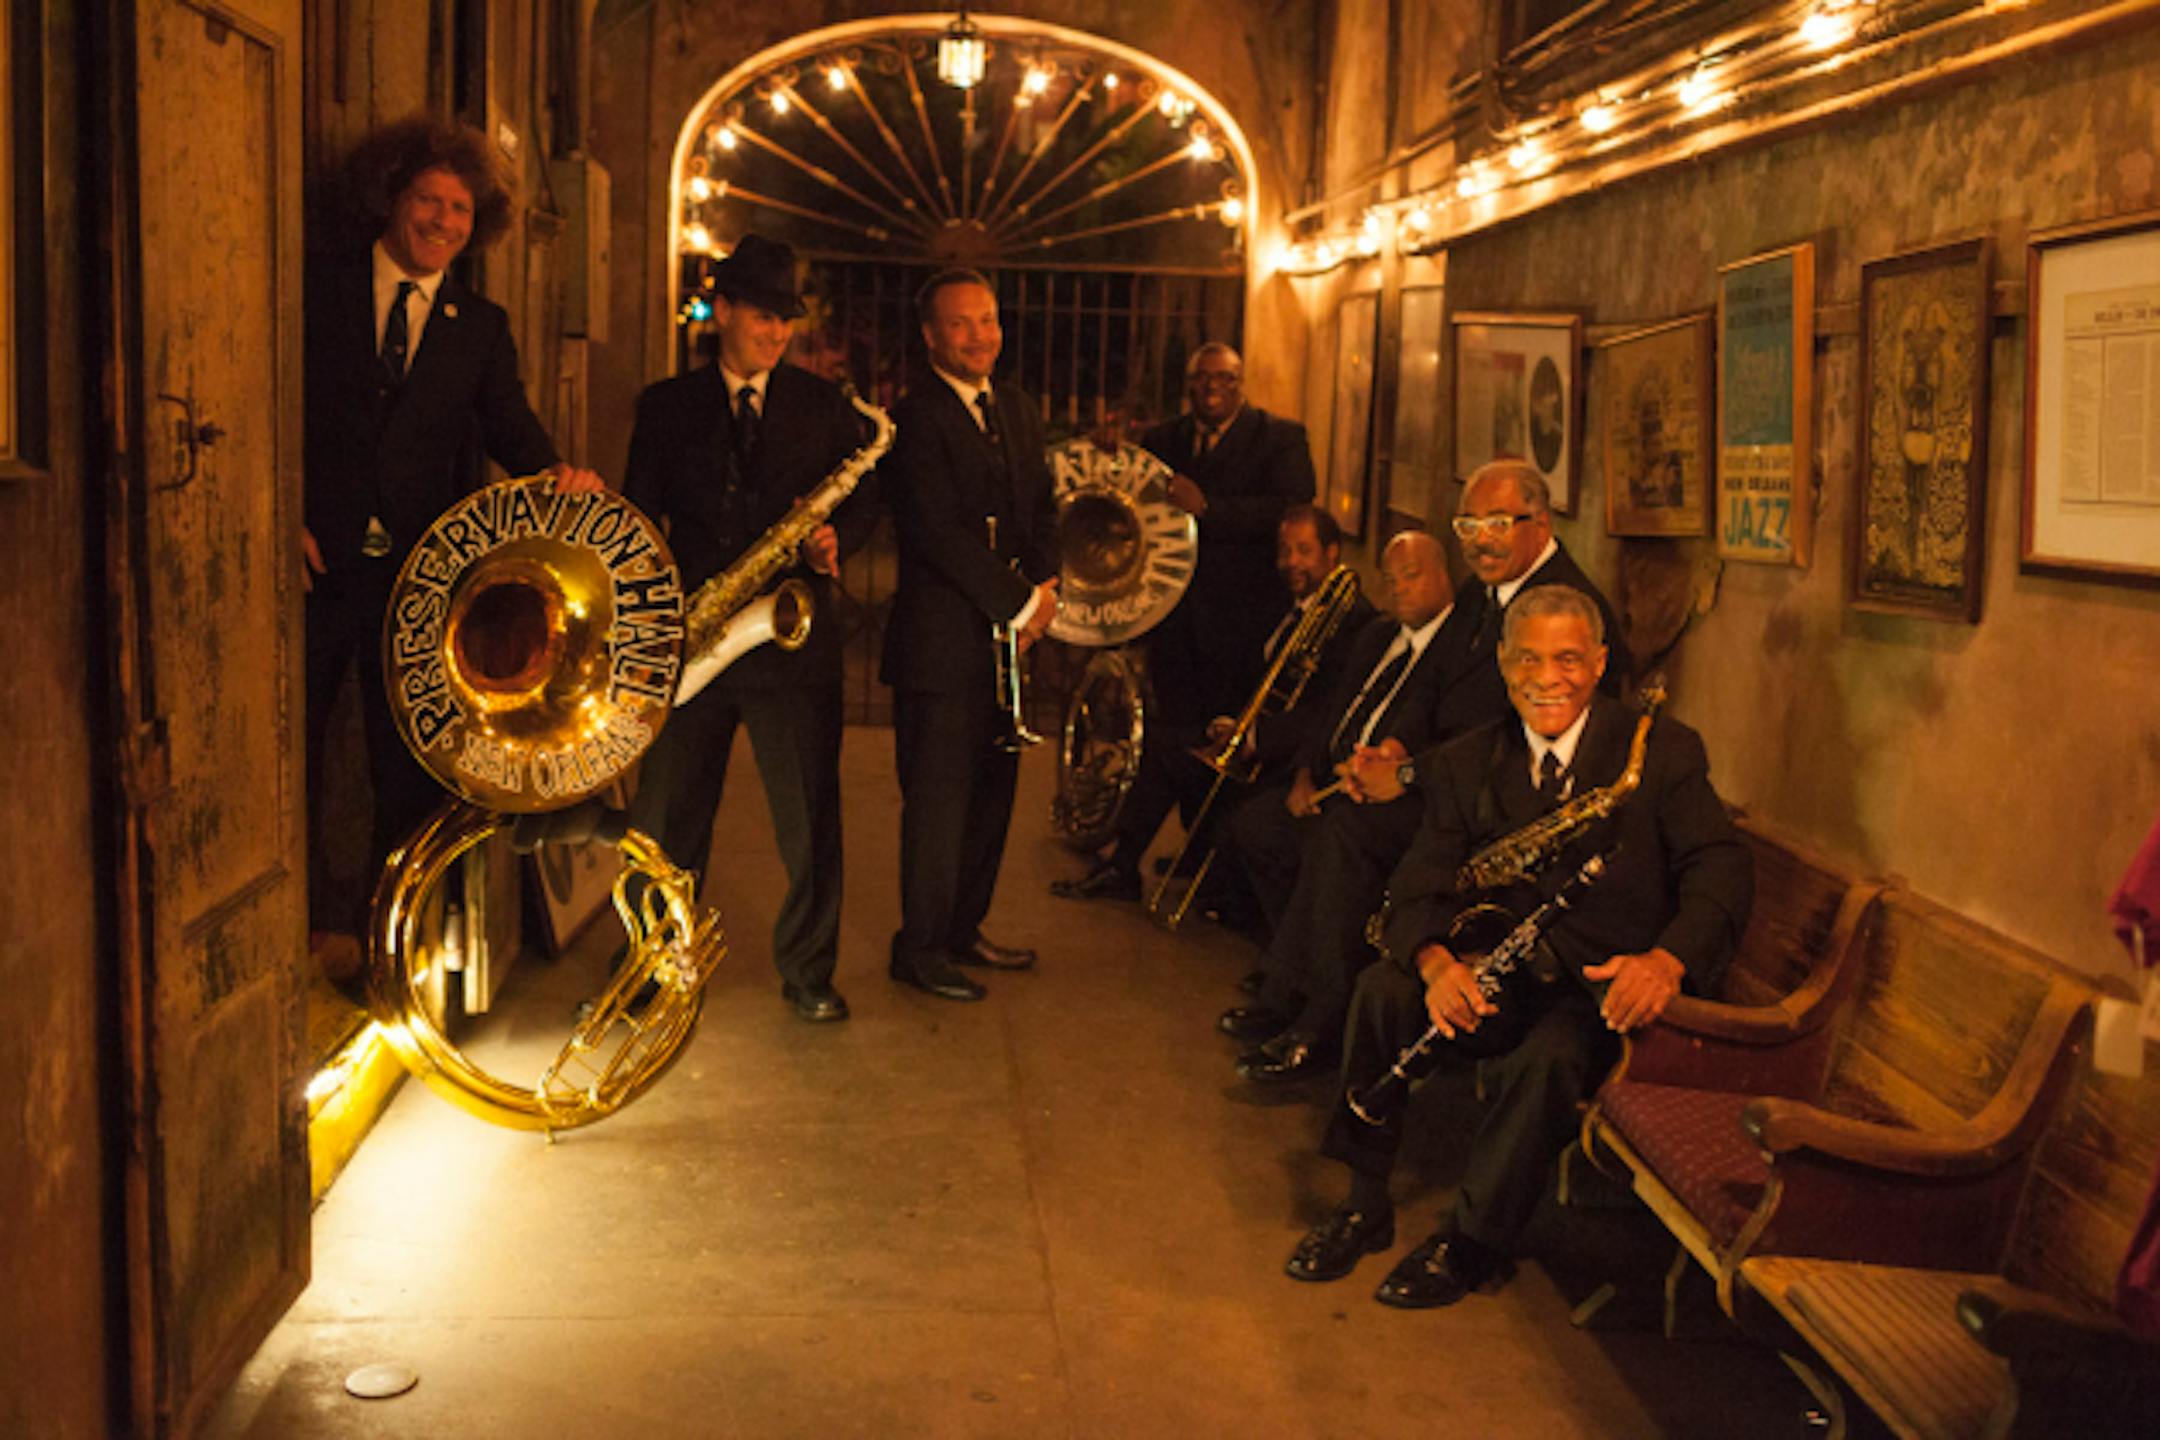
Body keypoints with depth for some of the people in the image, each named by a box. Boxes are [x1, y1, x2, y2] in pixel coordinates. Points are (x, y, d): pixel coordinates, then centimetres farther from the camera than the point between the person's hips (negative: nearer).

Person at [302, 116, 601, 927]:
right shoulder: (318, 288, 5)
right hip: (317, 561, -2)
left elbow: (508, 425, 1)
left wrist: (554, 471, -22)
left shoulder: (480, 326, 12)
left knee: (410, 766, 6)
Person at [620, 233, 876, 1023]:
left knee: (809, 815, 1)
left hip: (794, 634, 0)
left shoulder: (824, 404, 9)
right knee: (664, 815, 6)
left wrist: (835, 537, -11)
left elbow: (865, 498, 11)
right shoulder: (666, 405, 9)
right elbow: (640, 517, 7)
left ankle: (808, 972, 16)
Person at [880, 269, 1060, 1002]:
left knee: (992, 792, 14)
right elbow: (940, 534, -19)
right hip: (943, 643, -8)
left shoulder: (1017, 408, 14)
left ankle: (964, 930, 28)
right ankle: (920, 948, 14)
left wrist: (1044, 585, -3)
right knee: (938, 799, 0)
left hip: (1007, 636, 8)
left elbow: (1041, 504, 16)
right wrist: (1019, 604, -16)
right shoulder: (914, 417, -12)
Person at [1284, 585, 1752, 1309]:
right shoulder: (1467, 763, 5)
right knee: (1383, 989, -20)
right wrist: (1436, 963, -28)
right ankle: (1366, 1205, -7)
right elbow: (1421, 885, -3)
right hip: (1507, 976, 4)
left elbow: (1720, 869, -15)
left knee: (1550, 1055, -34)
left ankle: (1473, 1242, -14)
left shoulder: (1662, 750, -5)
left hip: (1609, 986, -4)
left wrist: (1667, 960, -37)